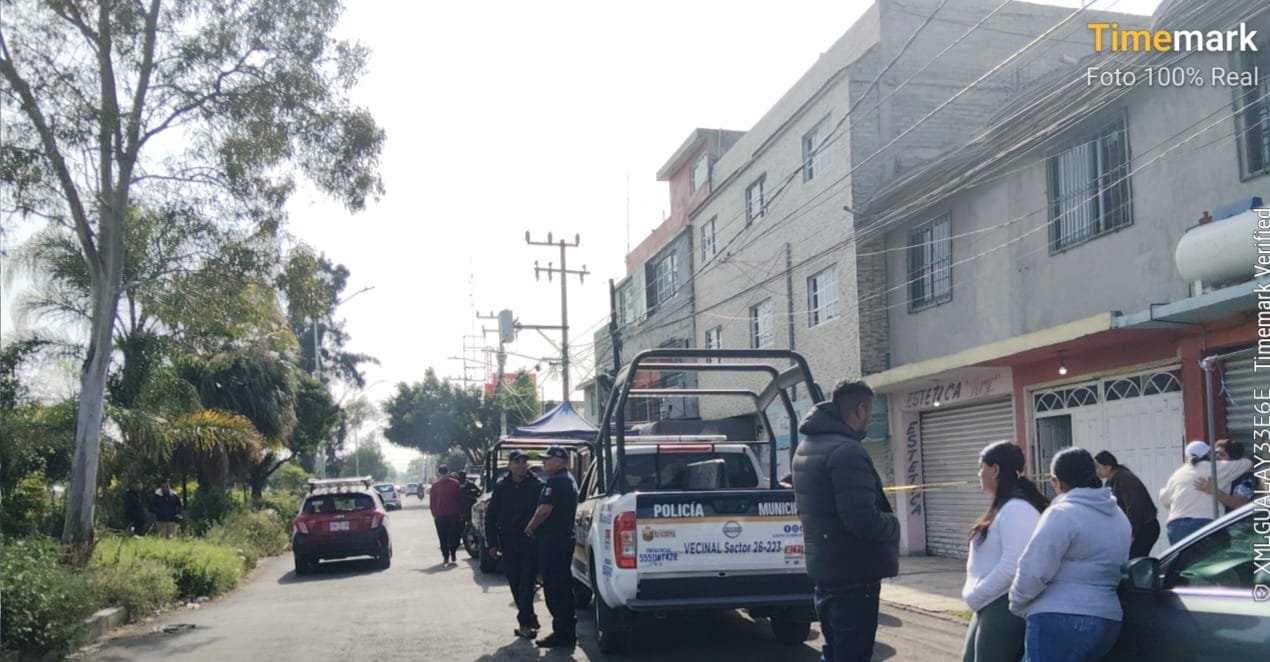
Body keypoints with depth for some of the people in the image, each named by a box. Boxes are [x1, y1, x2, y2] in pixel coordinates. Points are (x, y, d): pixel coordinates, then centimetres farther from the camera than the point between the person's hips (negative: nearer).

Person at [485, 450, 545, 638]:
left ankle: (524, 622, -3)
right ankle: (529, 618, 21)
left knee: (526, 583, -6)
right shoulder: (502, 487, 6)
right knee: (515, 584, 8)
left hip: (530, 542, -4)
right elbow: (491, 515, 9)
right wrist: (492, 543, 3)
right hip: (508, 543, 4)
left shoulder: (537, 485, -3)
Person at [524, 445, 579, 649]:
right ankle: (568, 632, 23)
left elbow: (545, 510, -21)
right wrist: (534, 526, 22)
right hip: (564, 538, 11)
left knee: (554, 588, -6)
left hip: (553, 541, -11)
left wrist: (530, 527, -6)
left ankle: (562, 634, -4)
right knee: (563, 586, 16)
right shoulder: (569, 480, 18)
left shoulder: (557, 481, -16)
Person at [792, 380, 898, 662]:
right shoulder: (846, 451, -20)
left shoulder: (806, 448, 12)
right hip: (853, 573, -10)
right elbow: (862, 520, -27)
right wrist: (893, 524, -8)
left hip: (824, 568, 10)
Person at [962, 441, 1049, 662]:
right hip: (991, 605, 10)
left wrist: (975, 595, -15)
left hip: (1005, 606, -10)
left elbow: (1013, 565, -24)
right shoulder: (1005, 507, 14)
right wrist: (975, 594, 6)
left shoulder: (1016, 508, -17)